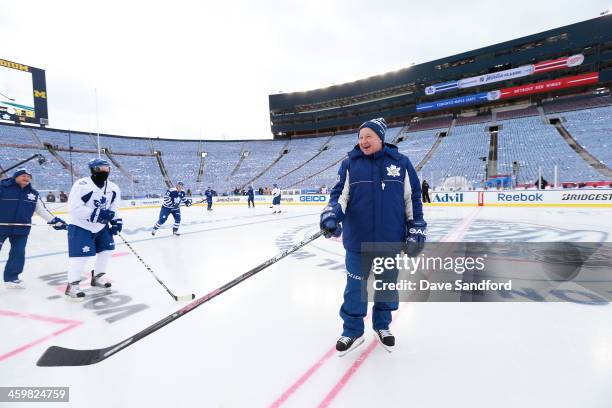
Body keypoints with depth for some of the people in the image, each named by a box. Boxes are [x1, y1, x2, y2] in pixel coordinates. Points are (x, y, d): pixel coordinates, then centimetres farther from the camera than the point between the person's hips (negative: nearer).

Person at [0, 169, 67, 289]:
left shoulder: (33, 194, 8)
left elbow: (42, 210, 12)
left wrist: (55, 220, 5)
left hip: (21, 229, 4)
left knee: (18, 253, 8)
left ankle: (11, 277, 20)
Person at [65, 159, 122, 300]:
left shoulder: (113, 188, -1)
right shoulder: (82, 184, -22)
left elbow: (113, 208, 11)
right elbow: (74, 208, -26)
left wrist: (116, 220, -5)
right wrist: (95, 214, -33)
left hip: (101, 227, 7)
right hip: (80, 227, -7)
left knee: (107, 250, 9)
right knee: (81, 255, -12)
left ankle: (97, 278, 28)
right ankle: (72, 285, 5)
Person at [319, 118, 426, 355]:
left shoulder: (400, 163, 1)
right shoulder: (350, 163, 1)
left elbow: (413, 199, 5)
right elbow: (340, 193, -4)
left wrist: (416, 230, 3)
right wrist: (331, 214, -23)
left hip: (391, 240, 1)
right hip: (358, 241, 0)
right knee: (355, 286, 10)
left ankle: (382, 326, 40)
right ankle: (352, 331, 30)